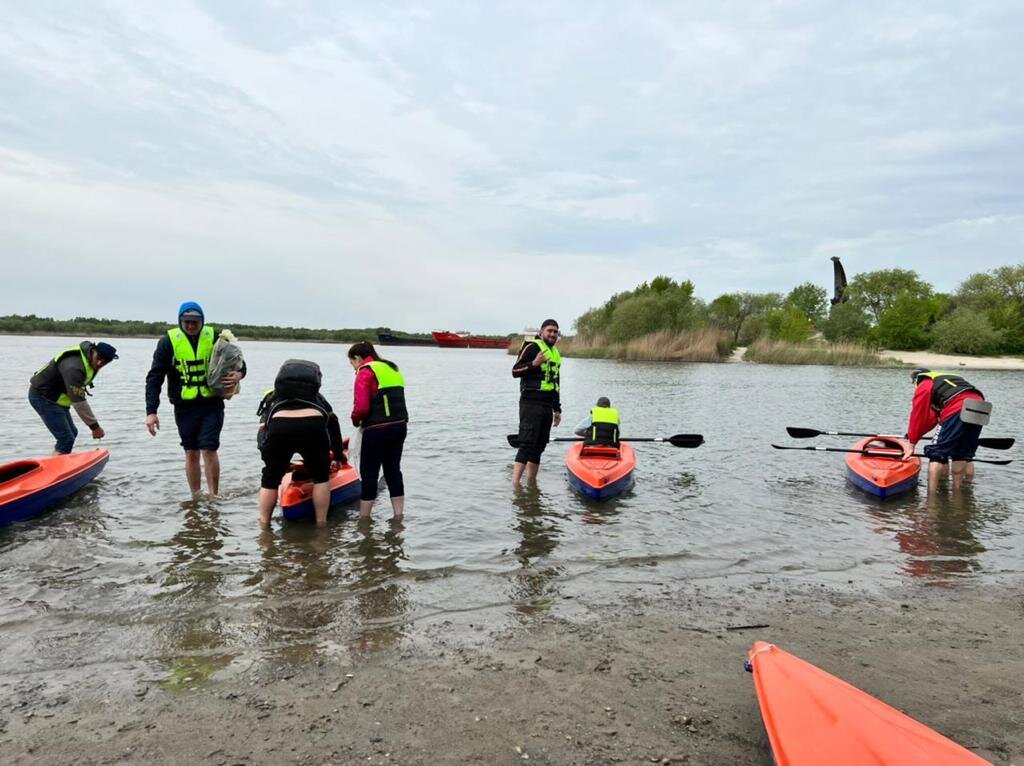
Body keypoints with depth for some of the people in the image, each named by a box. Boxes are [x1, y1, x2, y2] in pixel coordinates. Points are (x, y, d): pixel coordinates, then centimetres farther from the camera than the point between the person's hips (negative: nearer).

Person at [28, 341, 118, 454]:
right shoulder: (74, 367, -32)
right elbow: (78, 402, -32)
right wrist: (95, 426, -28)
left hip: (55, 397, 10)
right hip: (42, 397, -10)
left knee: (72, 433, 16)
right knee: (66, 439, -16)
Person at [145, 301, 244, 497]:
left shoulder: (215, 338, -2)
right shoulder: (168, 341, -3)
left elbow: (239, 363, 7)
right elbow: (154, 378, -3)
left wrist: (238, 375, -18)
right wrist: (151, 411, -11)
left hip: (212, 405, -1)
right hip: (184, 407, 1)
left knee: (209, 450, -8)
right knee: (191, 453, 9)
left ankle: (213, 497, 4)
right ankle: (195, 498, 22)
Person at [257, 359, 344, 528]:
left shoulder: (272, 398, 38)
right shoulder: (317, 398, 40)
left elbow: (263, 430, 26)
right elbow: (333, 422, 36)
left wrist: (276, 461, 35)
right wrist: (338, 455, 45)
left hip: (279, 427, 0)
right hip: (314, 426, 0)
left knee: (270, 479, 22)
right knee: (321, 477, 22)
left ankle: (263, 525, 29)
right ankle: (321, 524, 23)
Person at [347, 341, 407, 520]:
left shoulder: (365, 372, -8)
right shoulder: (392, 368, 17)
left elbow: (362, 407, -17)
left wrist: (355, 420, 2)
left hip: (377, 429, -8)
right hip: (400, 425, 8)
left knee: (369, 473, 4)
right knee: (393, 470, 16)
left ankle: (364, 518, 12)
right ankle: (399, 516, 21)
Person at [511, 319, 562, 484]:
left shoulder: (555, 353, 22)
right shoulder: (532, 347, -4)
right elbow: (515, 371, -10)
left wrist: (557, 409, 23)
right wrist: (533, 364, -26)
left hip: (547, 406, 8)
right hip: (531, 403, -8)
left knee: (539, 446, 8)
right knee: (527, 444, -15)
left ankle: (531, 483, 14)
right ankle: (515, 484, -18)